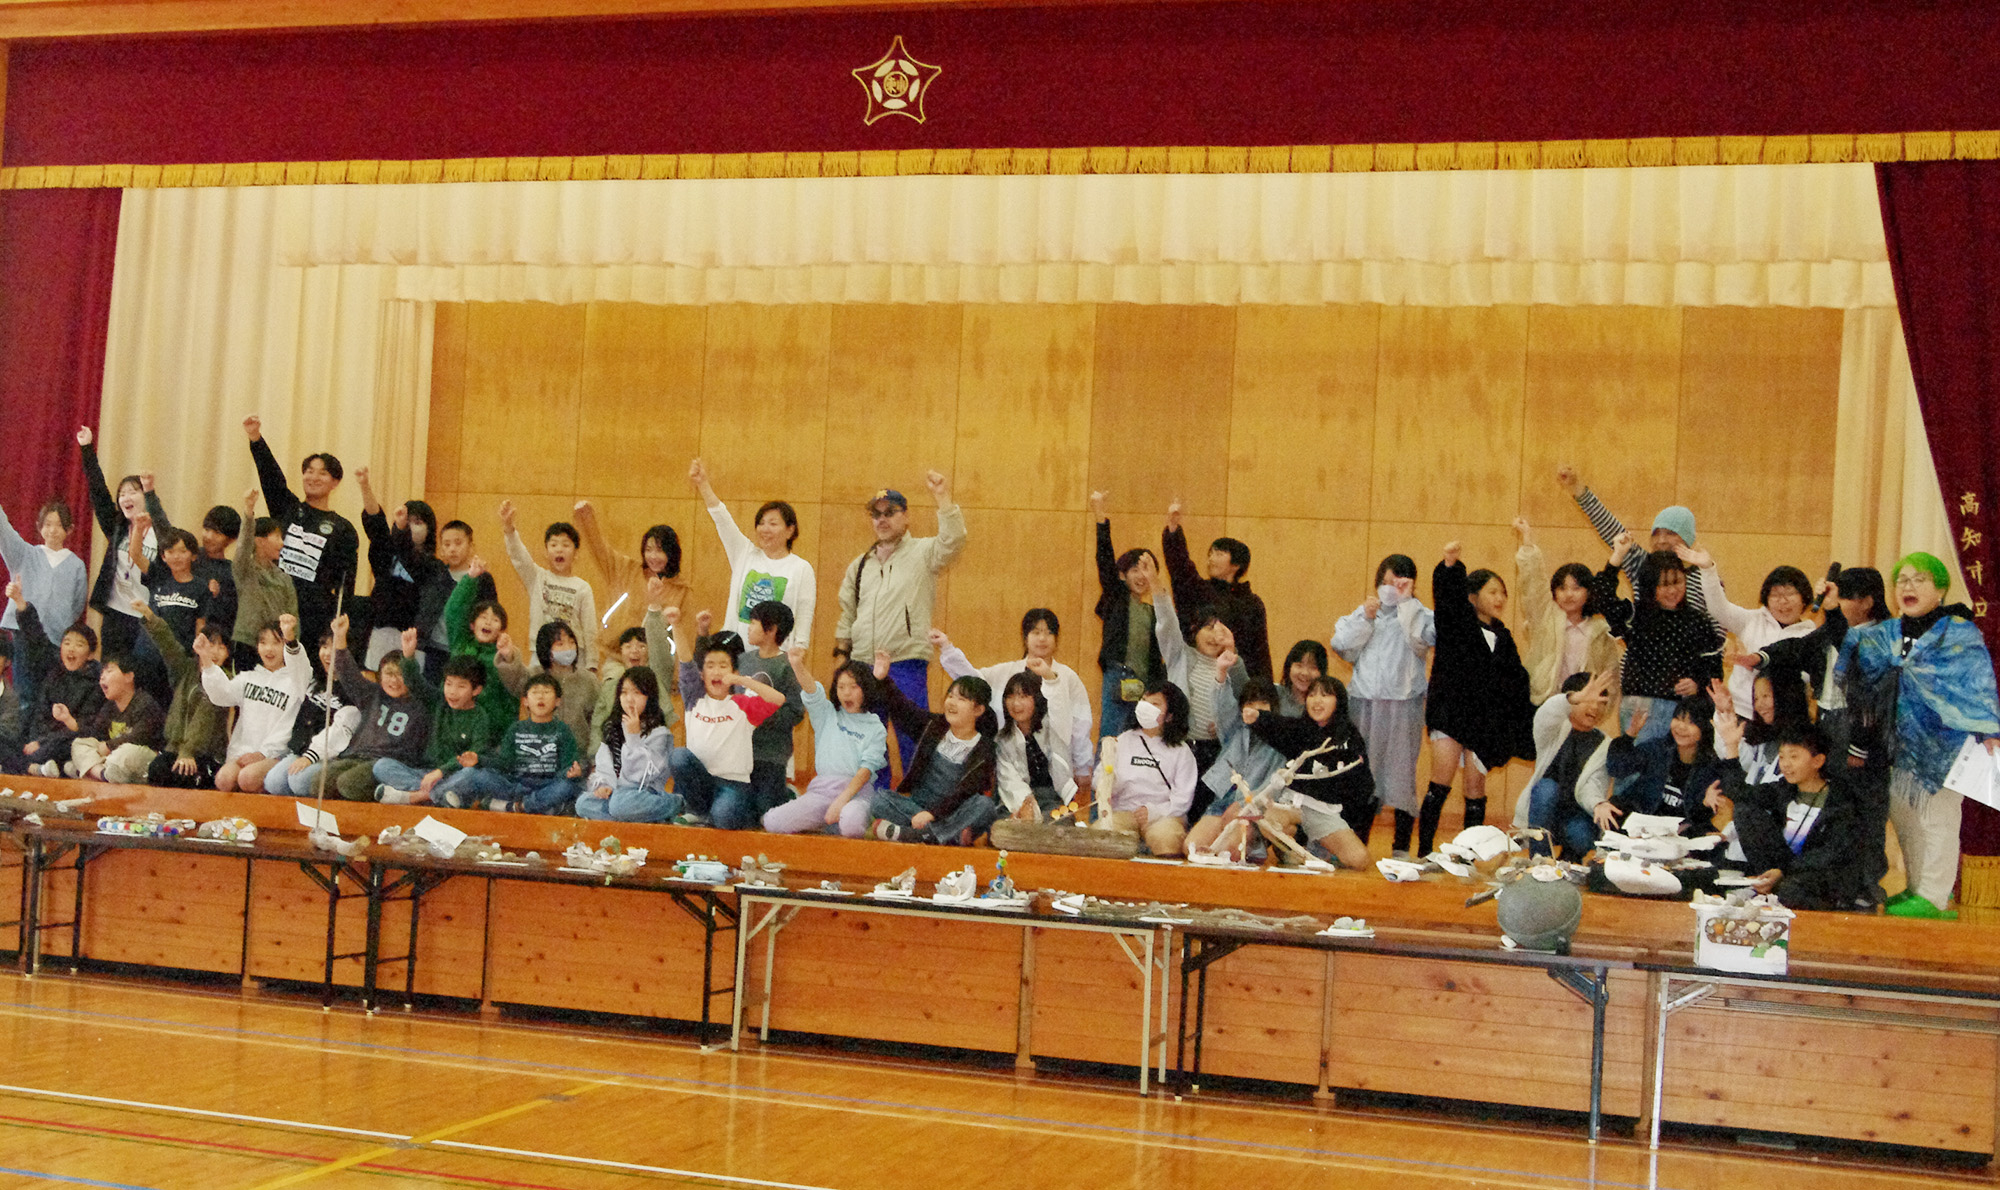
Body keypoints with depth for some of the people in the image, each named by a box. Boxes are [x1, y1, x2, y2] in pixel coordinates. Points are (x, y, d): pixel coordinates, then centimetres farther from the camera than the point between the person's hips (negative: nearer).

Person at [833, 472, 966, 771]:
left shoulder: (923, 553, 2)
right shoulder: (859, 566, 18)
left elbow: (953, 542, -19)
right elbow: (847, 617, 24)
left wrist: (943, 498, -28)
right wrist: (841, 655, 15)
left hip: (907, 669, -5)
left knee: (912, 744, -5)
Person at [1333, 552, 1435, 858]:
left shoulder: (1420, 615, 6)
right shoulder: (1363, 613, 14)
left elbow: (1421, 641, -16)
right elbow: (1343, 648, 2)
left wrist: (1407, 602, -11)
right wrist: (1365, 617, -6)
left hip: (1403, 703, -3)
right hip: (1364, 702, 3)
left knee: (1401, 771, -4)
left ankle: (1401, 848, 3)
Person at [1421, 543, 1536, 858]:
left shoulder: (1503, 638, 16)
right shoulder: (1457, 625, 1)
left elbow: (1517, 686, 19)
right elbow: (1447, 596, -19)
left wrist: (1527, 731, 16)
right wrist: (1450, 566, -38)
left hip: (1485, 720, 4)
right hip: (1451, 711, -4)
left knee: (1475, 788, 5)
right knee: (1440, 784, -9)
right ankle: (1423, 852, -6)